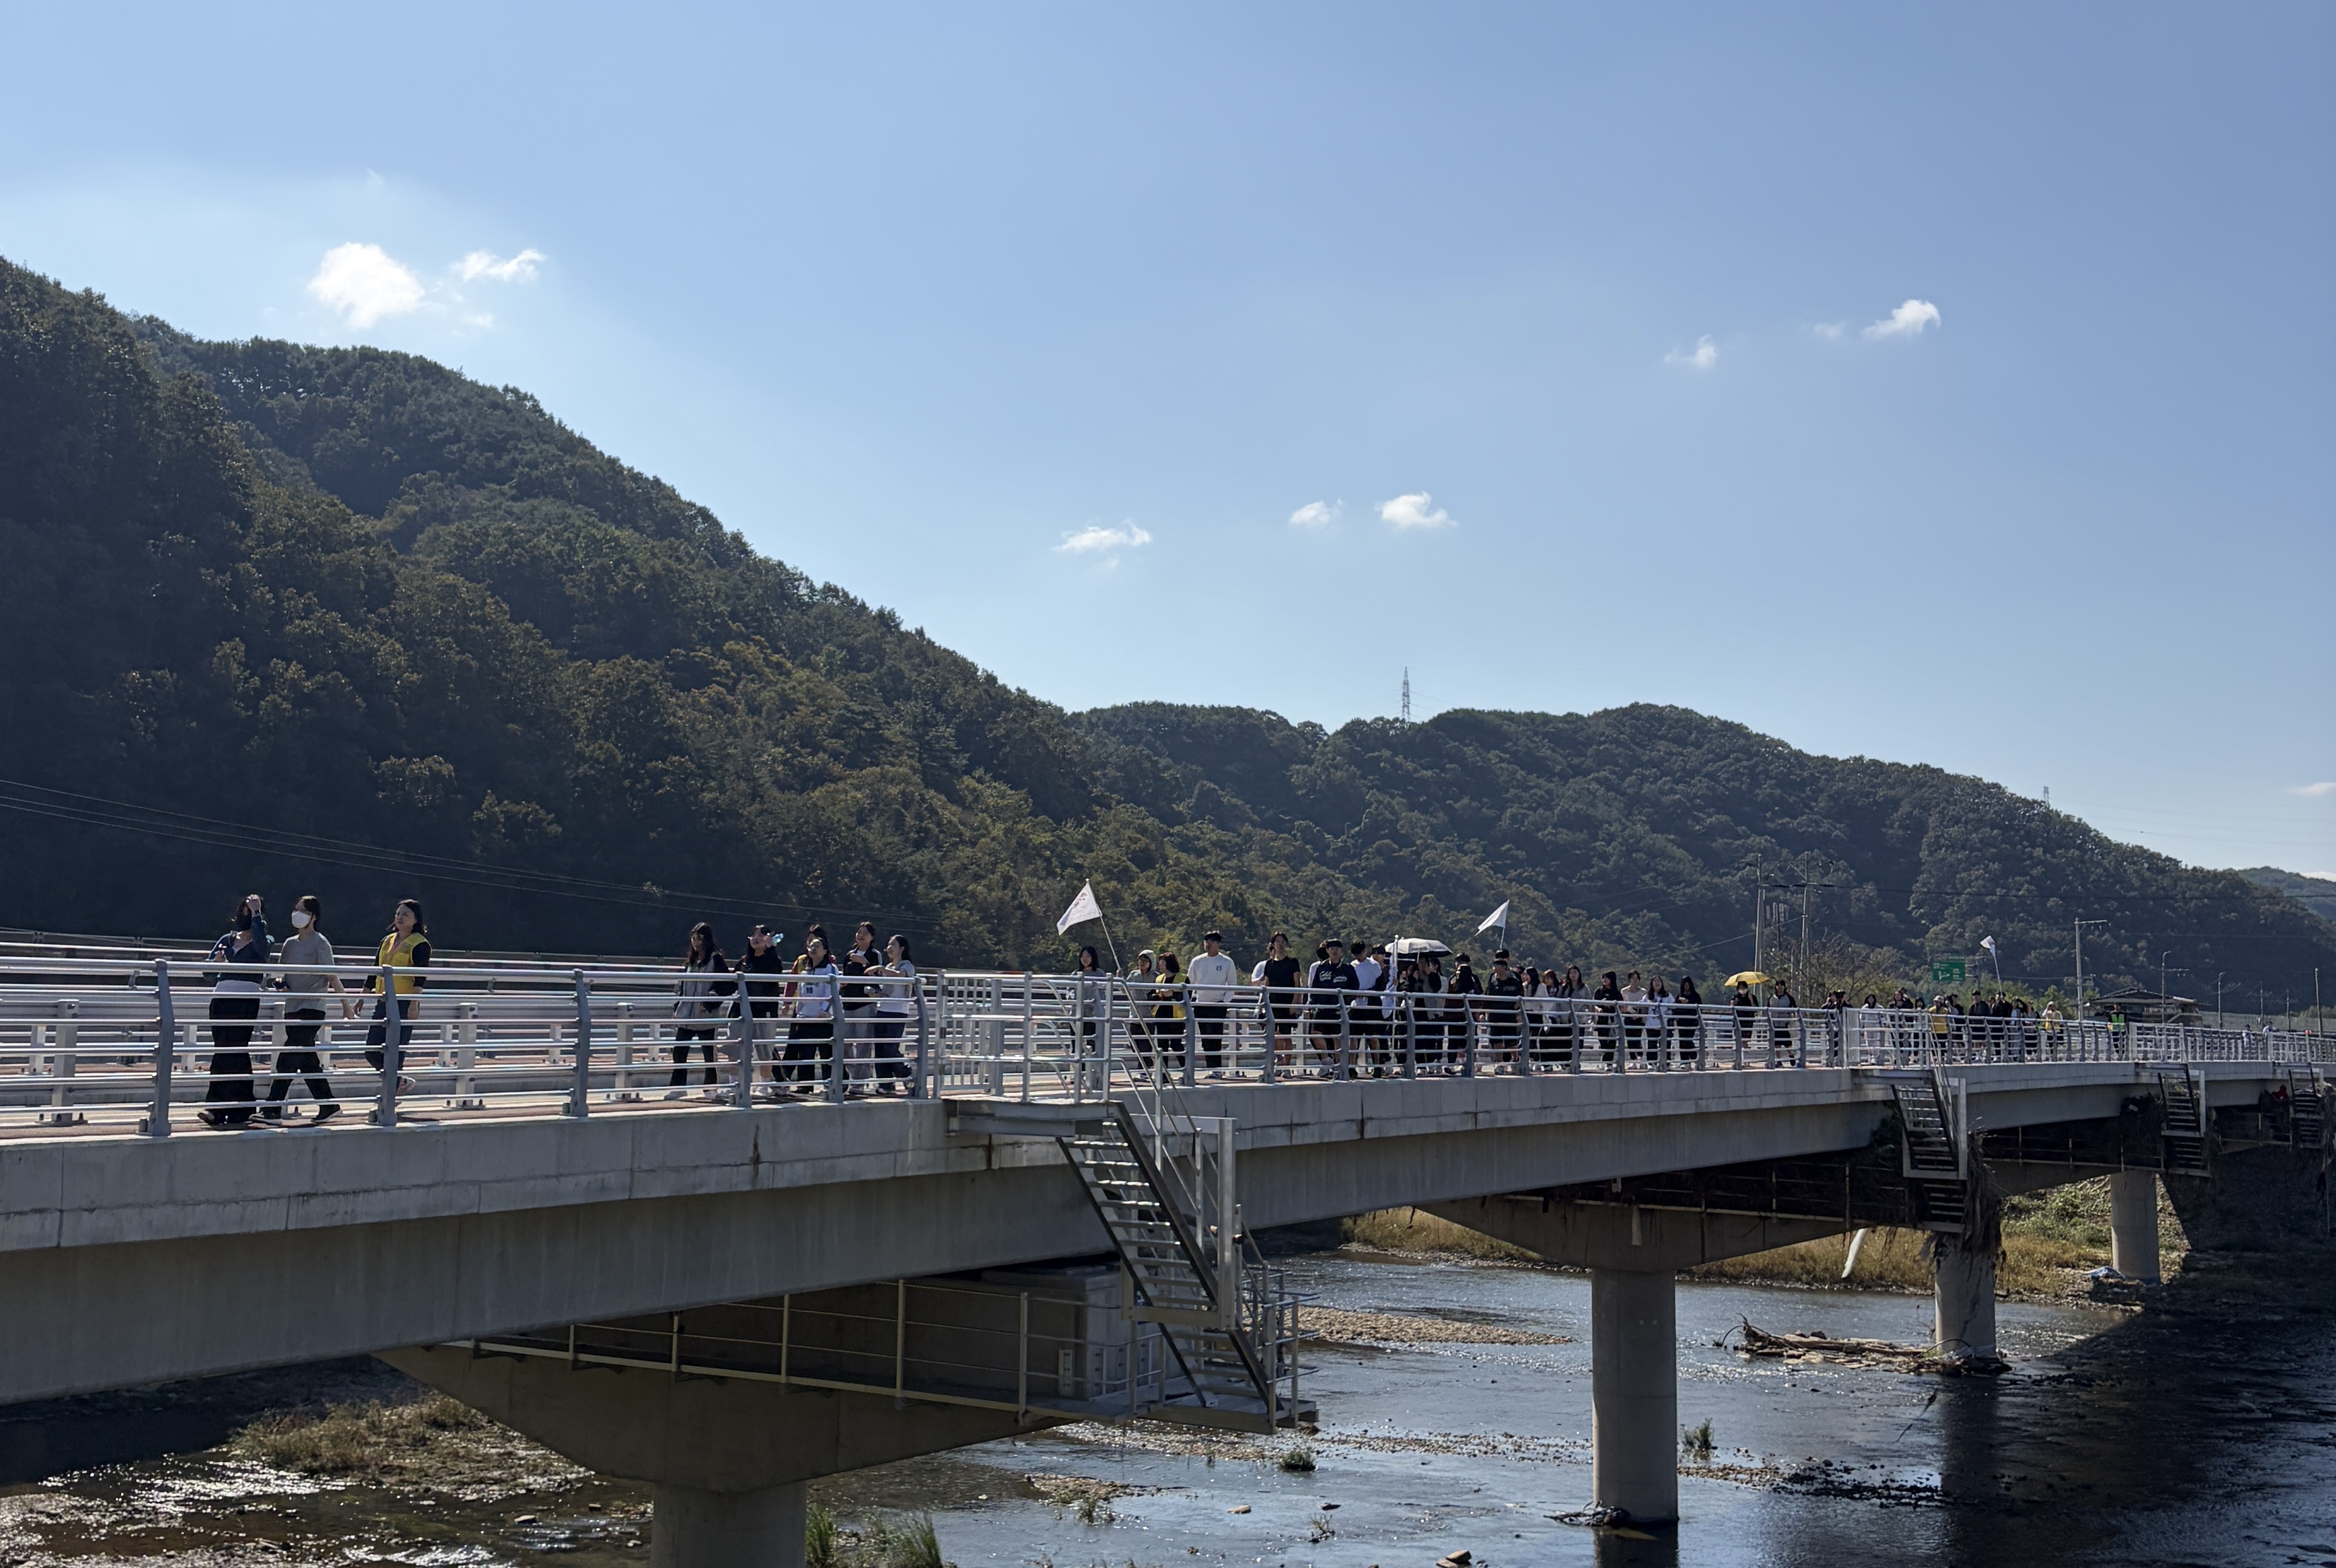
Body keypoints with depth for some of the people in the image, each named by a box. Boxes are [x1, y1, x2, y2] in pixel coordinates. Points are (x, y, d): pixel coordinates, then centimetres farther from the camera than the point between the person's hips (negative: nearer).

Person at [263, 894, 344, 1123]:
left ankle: (273, 1109, -13)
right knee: (308, 1061, 8)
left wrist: (346, 1004, -11)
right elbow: (283, 975, 20)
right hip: (293, 1009, 7)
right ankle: (328, 1106, 16)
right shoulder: (290, 943, 14)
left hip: (312, 1009, -7)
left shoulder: (319, 943, -5)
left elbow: (332, 977, -9)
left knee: (288, 1059, -13)